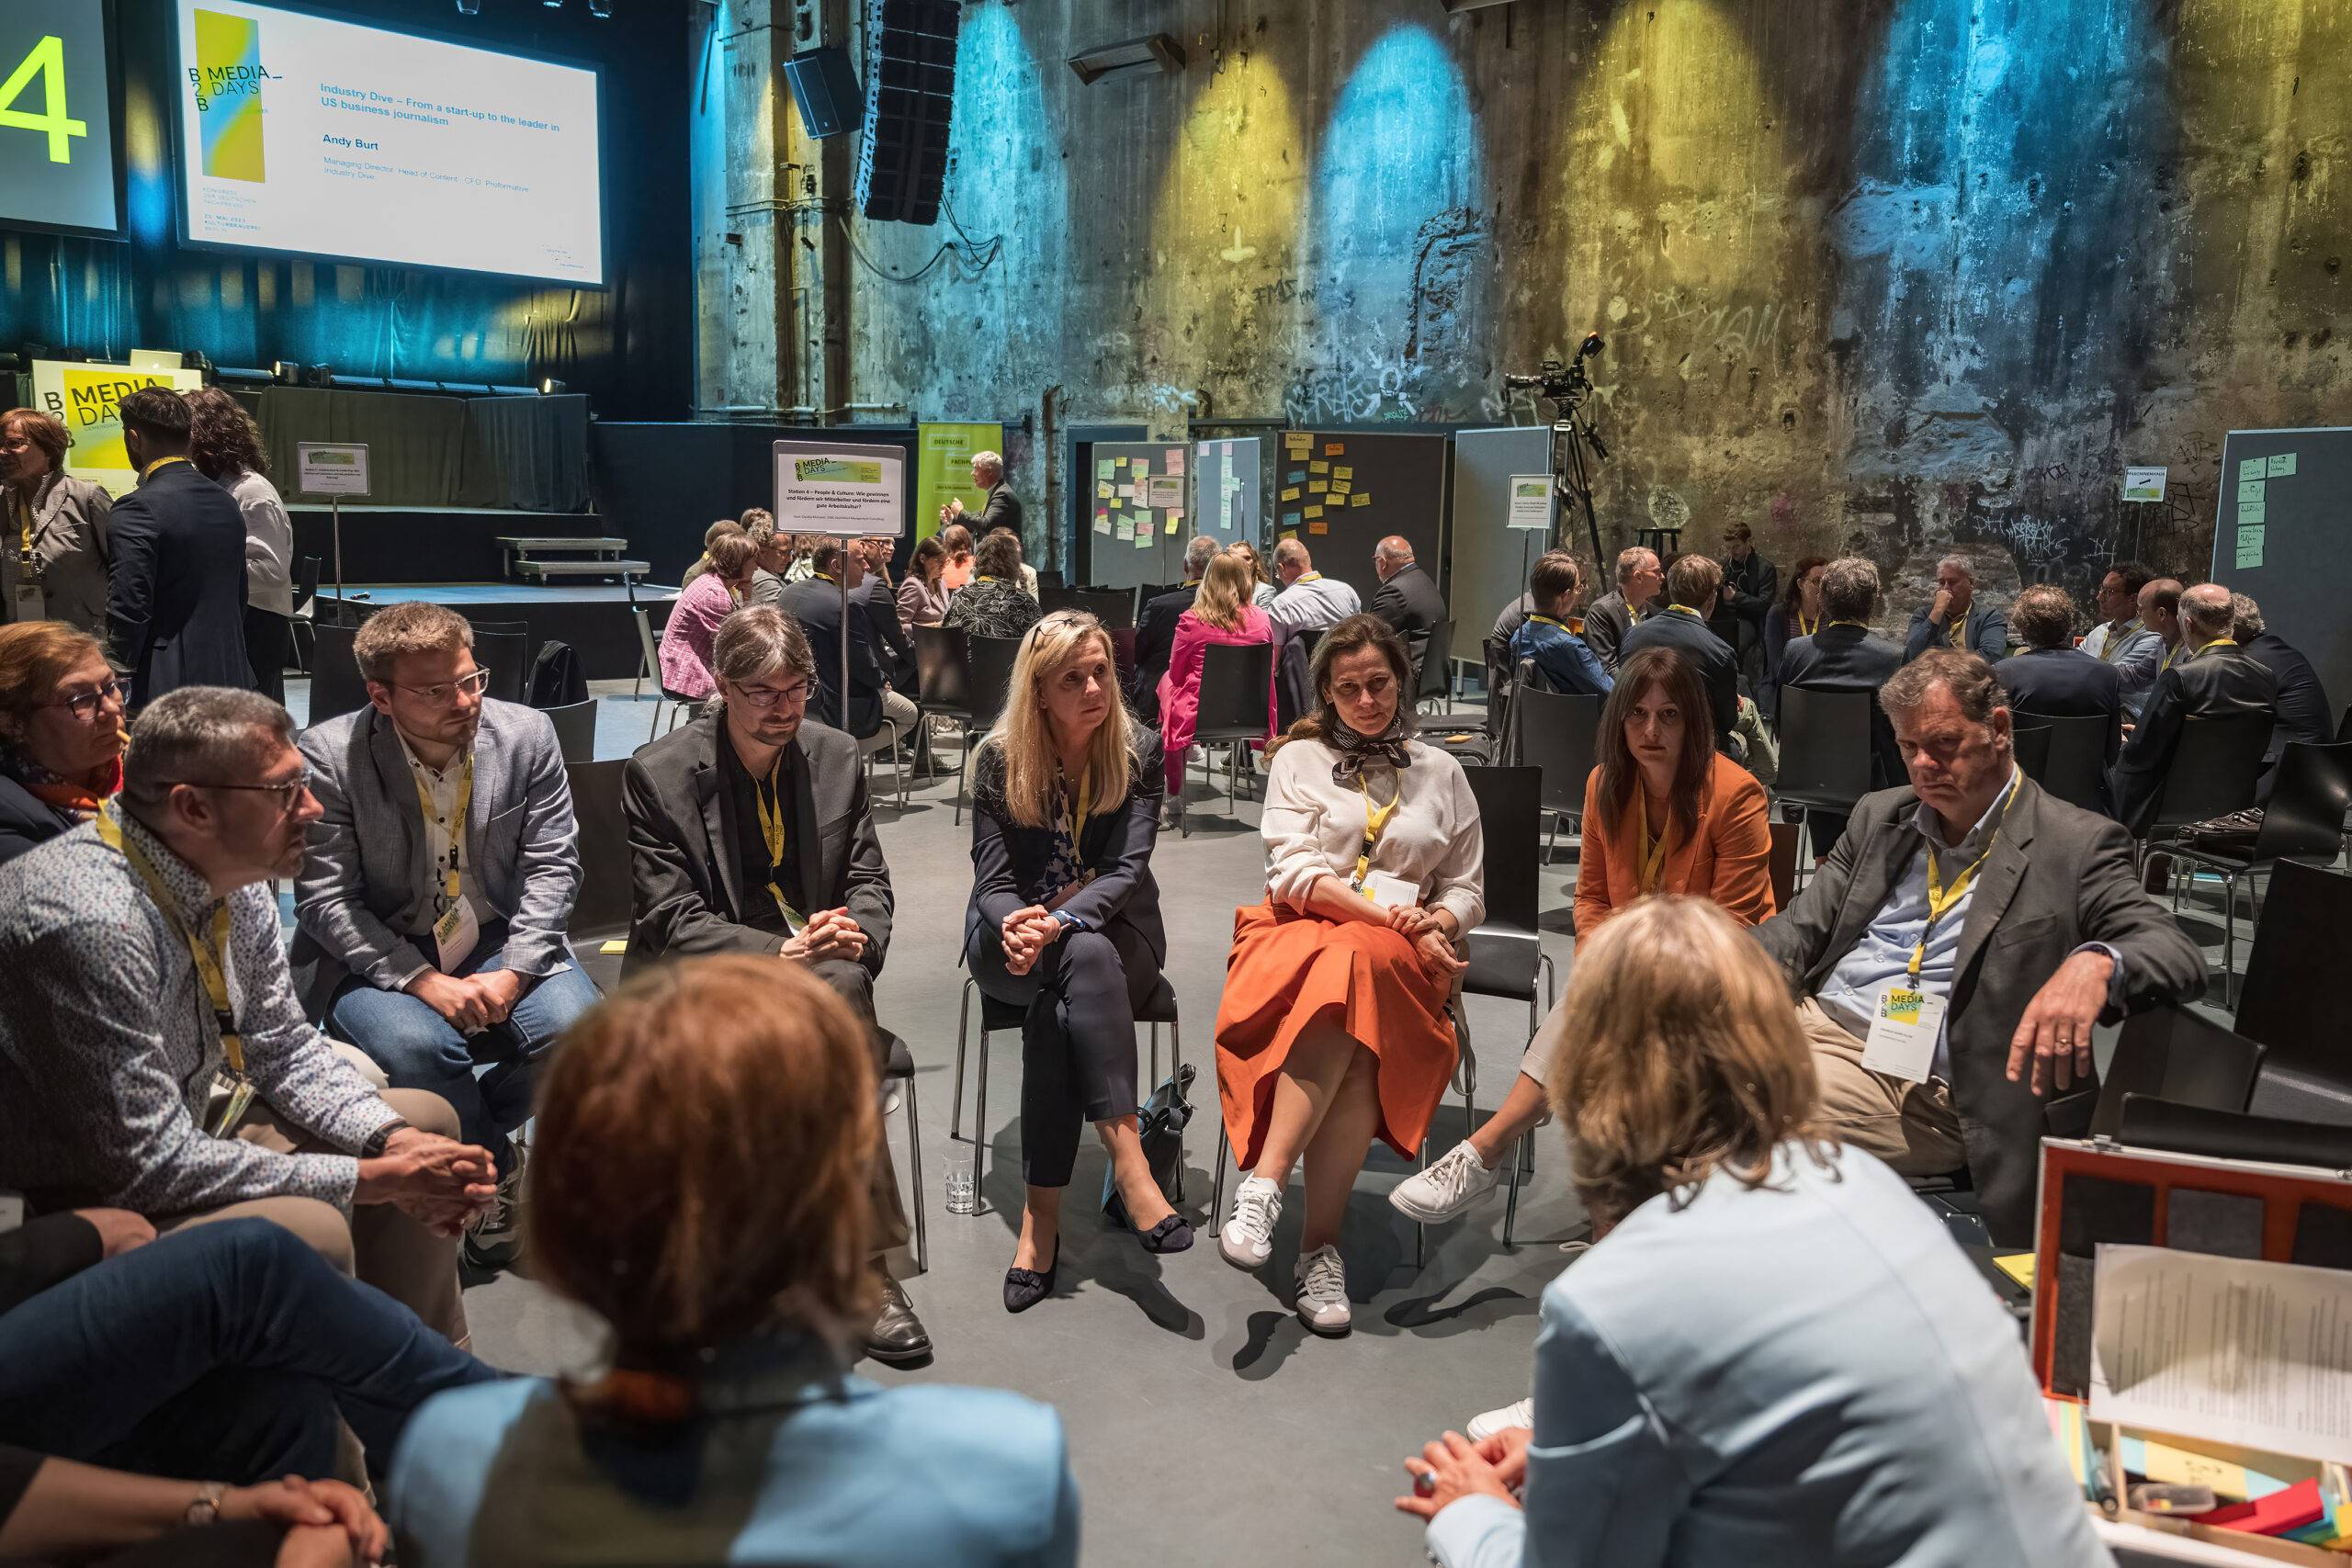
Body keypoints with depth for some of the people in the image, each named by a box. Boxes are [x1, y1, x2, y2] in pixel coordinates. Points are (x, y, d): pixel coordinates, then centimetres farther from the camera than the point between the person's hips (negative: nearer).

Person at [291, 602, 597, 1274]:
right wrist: (423, 980, -23)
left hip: (499, 941, 2)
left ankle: (465, 1133, 8)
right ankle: (497, 1168, -1)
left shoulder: (527, 734, -4)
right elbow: (323, 898, -12)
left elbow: (553, 865, -3)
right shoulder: (328, 756, -11)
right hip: (378, 957, -2)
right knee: (416, 1045, -33)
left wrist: (513, 973, -16)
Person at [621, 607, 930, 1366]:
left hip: (818, 965, 3)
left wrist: (857, 935, -14)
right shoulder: (658, 773, -6)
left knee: (844, 987, -34)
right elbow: (671, 921, -9)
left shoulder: (836, 756, 6)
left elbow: (870, 882, 10)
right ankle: (864, 1266, -26)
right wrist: (777, 954, -24)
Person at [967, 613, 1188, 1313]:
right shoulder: (999, 759, -4)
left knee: (1053, 1003, -34)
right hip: (1014, 939, 0)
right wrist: (1020, 927, -30)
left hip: (1115, 929, 0)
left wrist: (1060, 921, -31)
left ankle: (1041, 1215, -35)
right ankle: (1126, 1154, -41)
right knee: (1085, 959, -35)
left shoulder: (1139, 750, -4)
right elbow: (993, 883, -6)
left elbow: (1127, 868, -13)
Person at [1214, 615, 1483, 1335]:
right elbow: (1294, 871, 1)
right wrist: (1387, 912, -12)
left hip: (1401, 954, 1)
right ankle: (1320, 1243, -37)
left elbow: (1467, 891, 18)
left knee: (1357, 961, -38)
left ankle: (1264, 1183, -40)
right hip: (1299, 932, -1)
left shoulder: (1441, 773, 21)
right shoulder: (1298, 759, 15)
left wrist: (1431, 926, -5)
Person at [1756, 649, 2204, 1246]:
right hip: (1810, 1019, 6)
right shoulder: (1881, 816, 18)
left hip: (1917, 1086, -6)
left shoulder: (2075, 844, 2)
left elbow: (2179, 955, -8)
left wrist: (2094, 964, -33)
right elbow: (1799, 927, 15)